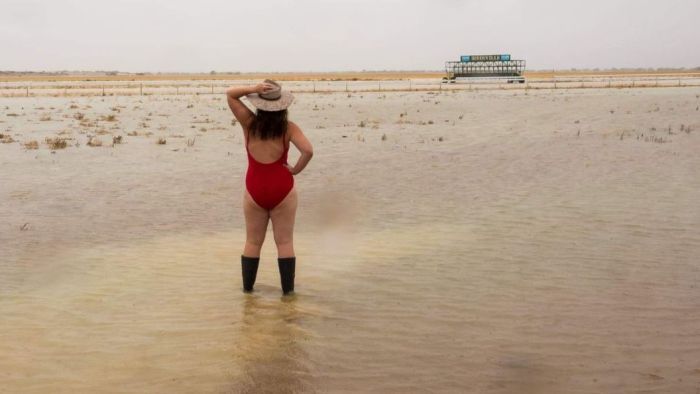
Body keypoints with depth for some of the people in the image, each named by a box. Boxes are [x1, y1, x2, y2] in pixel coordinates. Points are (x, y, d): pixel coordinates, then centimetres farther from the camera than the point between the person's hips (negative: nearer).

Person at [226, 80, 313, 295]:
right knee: (285, 242, 6)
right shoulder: (288, 128, -8)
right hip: (282, 189, -1)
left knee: (253, 242, 13)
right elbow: (308, 151, -21)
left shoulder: (249, 124, -4)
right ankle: (287, 289, 8)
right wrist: (296, 169, -7)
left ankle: (247, 287, 18)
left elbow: (230, 93, 5)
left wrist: (252, 89, -11)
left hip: (255, 190, 2)